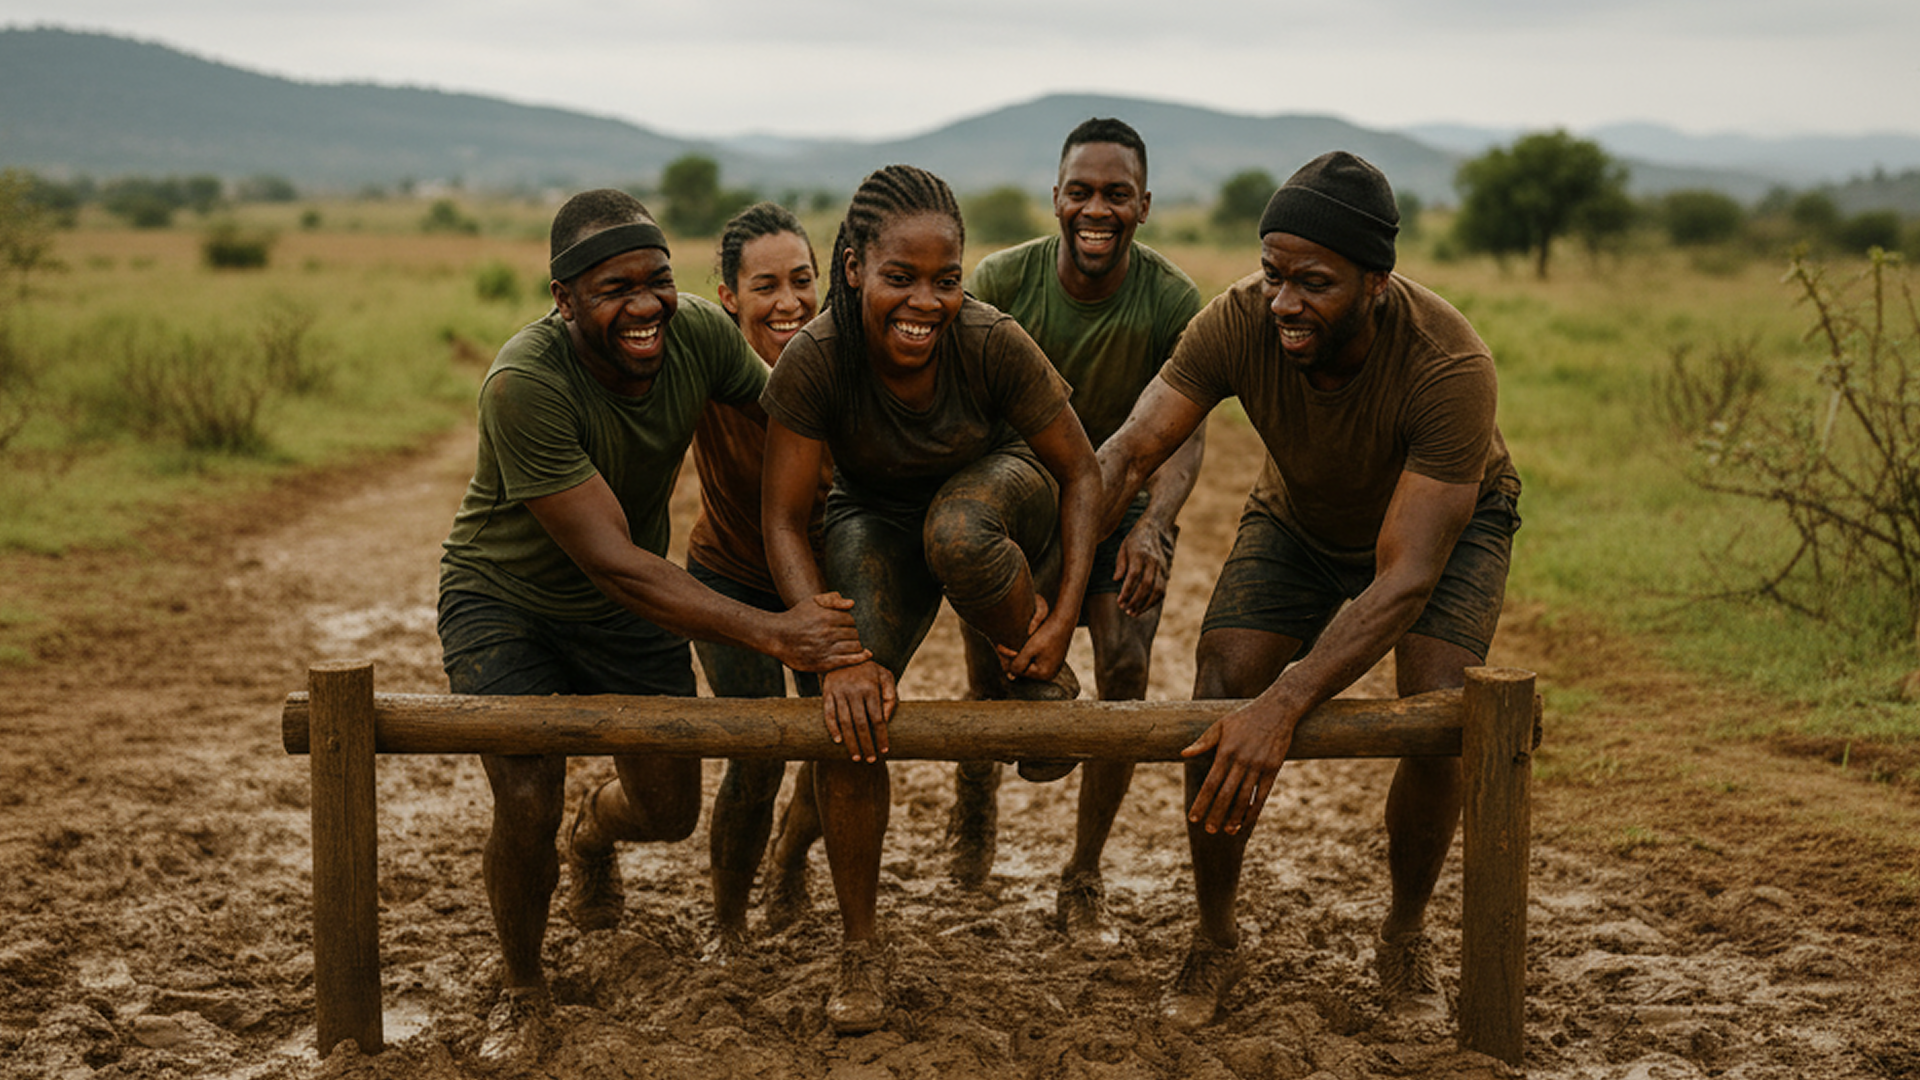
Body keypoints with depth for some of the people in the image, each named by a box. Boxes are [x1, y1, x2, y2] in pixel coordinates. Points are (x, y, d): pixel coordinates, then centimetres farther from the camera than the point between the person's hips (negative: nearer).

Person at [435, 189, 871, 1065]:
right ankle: (522, 990, 11)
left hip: (631, 605, 5)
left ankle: (594, 833, 49)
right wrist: (770, 633, -40)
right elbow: (610, 561, -36)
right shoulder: (525, 385, -35)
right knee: (526, 807, -19)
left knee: (669, 812, 9)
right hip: (508, 600, -5)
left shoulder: (699, 333, -20)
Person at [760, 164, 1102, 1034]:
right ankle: (860, 949, 3)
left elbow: (1080, 472, -17)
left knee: (955, 535, -37)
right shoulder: (814, 361, -31)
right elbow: (784, 521, -22)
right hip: (877, 513, 1)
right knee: (851, 712, -16)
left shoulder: (992, 343, -32)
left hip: (995, 485, -1)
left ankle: (1043, 679, -5)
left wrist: (1062, 618, -23)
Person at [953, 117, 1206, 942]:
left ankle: (1083, 879, 1)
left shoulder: (1173, 301, -18)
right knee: (994, 668, -11)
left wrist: (1153, 524, -44)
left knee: (1125, 666, -17)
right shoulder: (1003, 280, -17)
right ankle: (977, 780, 28)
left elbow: (1183, 433, -24)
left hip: (1124, 503, 0)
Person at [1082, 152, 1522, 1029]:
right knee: (1218, 703, -15)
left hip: (1450, 519, -2)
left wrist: (1284, 705, -55)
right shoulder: (1240, 322, -32)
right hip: (1300, 519, 3)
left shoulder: (1449, 366, -41)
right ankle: (1216, 941, 7)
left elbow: (1405, 579, -44)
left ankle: (1405, 940, 4)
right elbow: (1126, 454, -32)